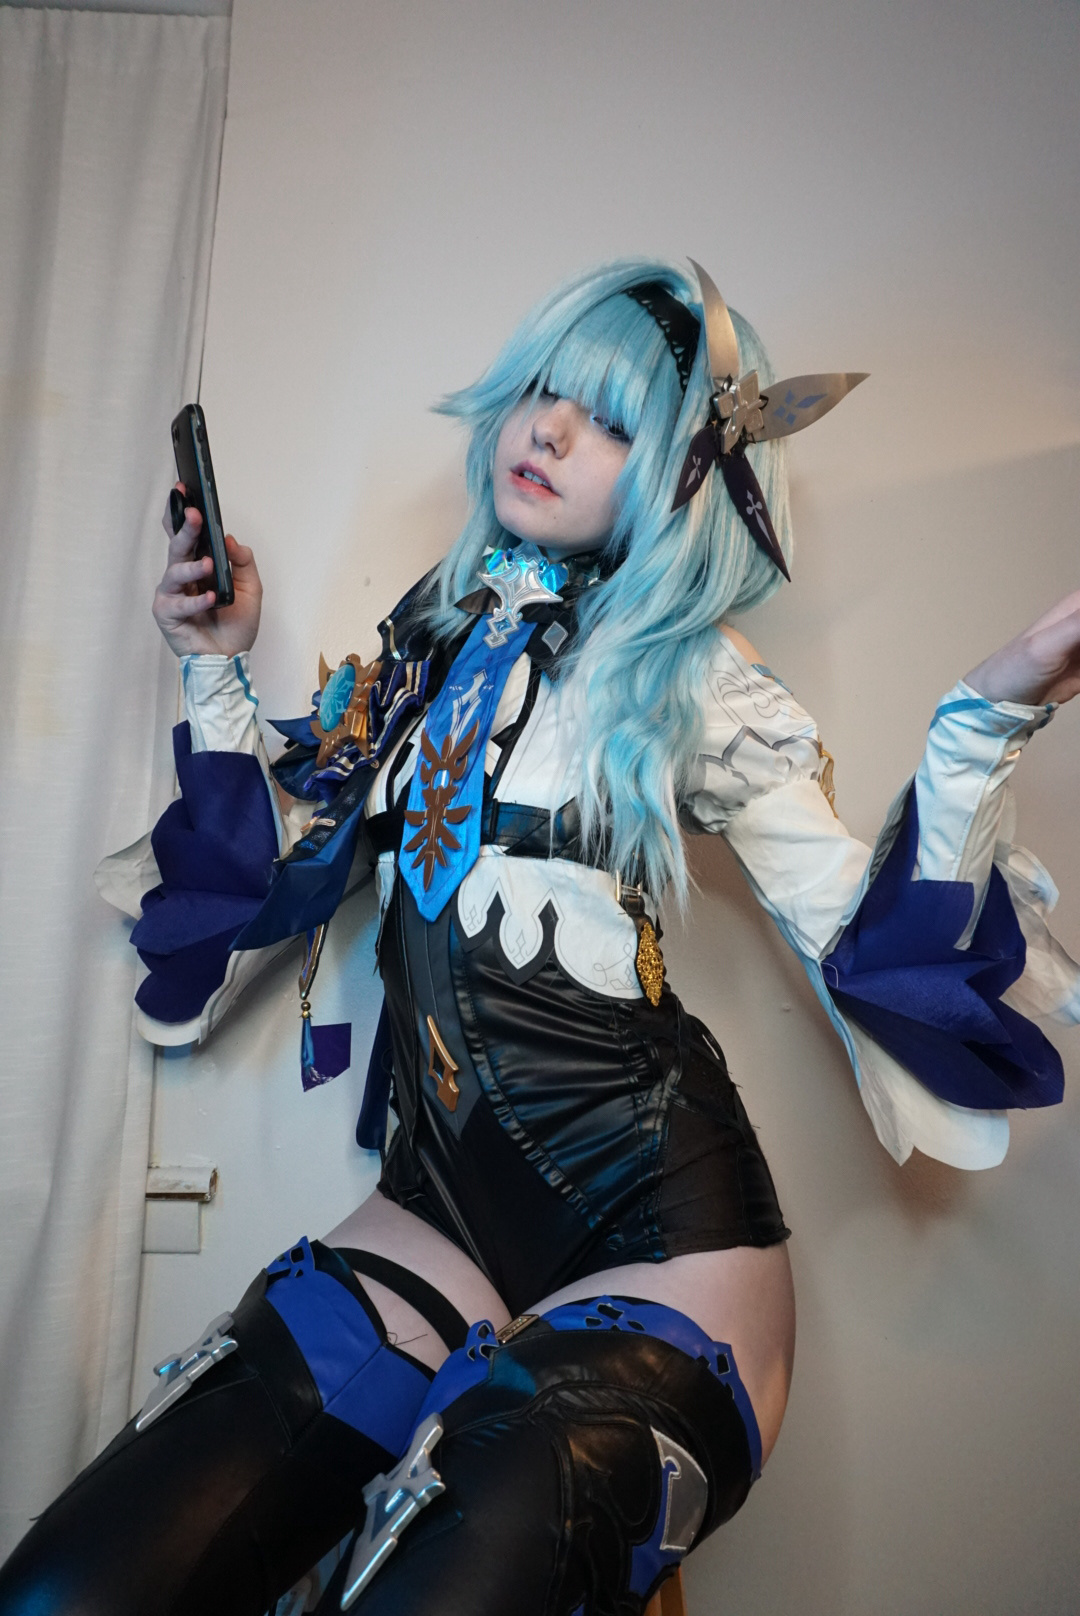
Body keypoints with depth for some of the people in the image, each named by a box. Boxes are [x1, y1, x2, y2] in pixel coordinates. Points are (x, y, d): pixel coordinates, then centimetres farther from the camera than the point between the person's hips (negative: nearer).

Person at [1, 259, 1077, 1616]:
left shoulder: (694, 682, -1)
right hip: (436, 1214, 4)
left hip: (659, 1239, -3)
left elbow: (870, 946, -6)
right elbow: (274, 879, 17)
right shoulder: (427, 646, 12)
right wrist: (220, 670, 14)